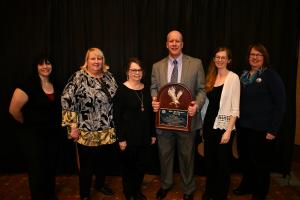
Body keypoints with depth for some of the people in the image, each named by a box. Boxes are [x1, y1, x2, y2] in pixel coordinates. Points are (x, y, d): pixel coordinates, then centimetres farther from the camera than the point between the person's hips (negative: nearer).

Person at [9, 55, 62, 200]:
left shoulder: (56, 85, 3)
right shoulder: (28, 85, -16)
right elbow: (14, 109, -19)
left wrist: (55, 123, 10)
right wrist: (28, 124, -5)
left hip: (54, 134, 6)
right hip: (34, 135, -5)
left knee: (51, 167, 18)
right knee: (37, 170, 8)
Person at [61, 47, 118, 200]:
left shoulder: (108, 76, 6)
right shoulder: (79, 77, -11)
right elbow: (67, 101, -15)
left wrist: (114, 123, 13)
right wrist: (73, 126, -16)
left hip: (106, 131, 5)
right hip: (86, 131, -5)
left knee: (102, 159, 20)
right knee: (86, 164, 8)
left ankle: (101, 184, 43)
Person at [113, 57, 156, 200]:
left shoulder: (146, 89, 5)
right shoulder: (122, 90, -11)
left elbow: (150, 113, 10)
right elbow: (117, 116, -12)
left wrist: (153, 134, 9)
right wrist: (121, 138, -15)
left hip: (144, 135, 5)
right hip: (129, 136, -5)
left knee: (142, 165, 15)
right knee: (128, 165, 12)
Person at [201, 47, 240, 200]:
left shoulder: (233, 78, -8)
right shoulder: (211, 77, 9)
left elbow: (235, 108, -12)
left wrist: (228, 131, -17)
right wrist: (203, 125, 8)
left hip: (223, 126, -5)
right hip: (209, 124, 5)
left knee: (222, 163, 9)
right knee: (209, 161, 16)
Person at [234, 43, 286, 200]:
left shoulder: (271, 76, -8)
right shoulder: (244, 76, 8)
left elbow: (280, 104, -11)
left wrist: (273, 130, -14)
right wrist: (237, 123, 6)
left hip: (261, 129, -5)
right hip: (243, 126, 5)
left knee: (260, 162, 9)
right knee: (245, 159, 15)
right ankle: (247, 185, 39)